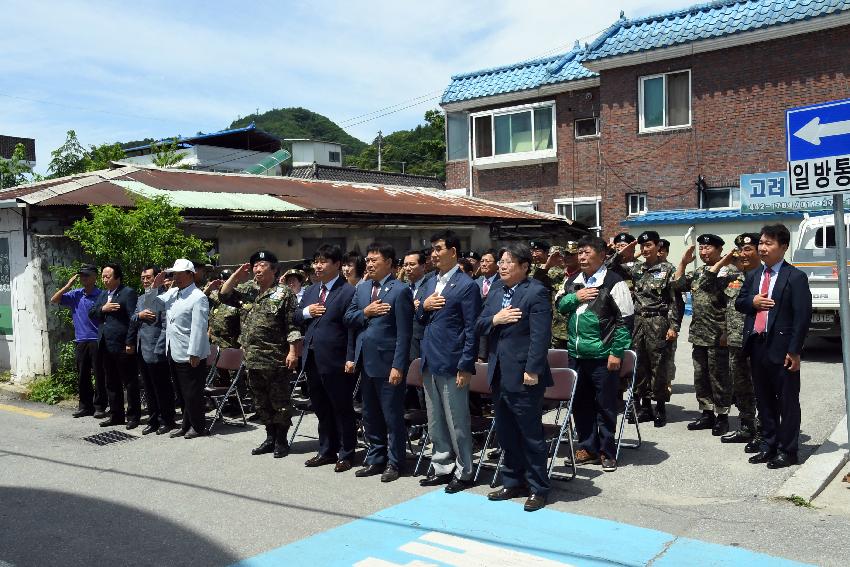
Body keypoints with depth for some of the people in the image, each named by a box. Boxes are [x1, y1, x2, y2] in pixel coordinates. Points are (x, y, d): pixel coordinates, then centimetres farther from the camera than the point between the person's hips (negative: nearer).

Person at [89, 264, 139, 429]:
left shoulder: (128, 293, -8)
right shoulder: (102, 295, 18)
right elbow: (91, 313, 14)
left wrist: (130, 343, -18)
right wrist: (102, 309, -7)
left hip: (122, 346, -8)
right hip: (105, 346, 8)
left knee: (130, 383, 0)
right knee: (111, 383, 14)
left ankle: (133, 416, 7)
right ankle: (116, 415, 22)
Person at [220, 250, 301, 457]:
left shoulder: (284, 293, -7)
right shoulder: (246, 289, 12)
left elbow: (293, 326, -10)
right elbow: (224, 295, 12)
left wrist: (293, 351, -16)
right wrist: (236, 275, 2)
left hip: (276, 360, -6)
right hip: (253, 358, 6)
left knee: (279, 401, 3)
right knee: (261, 401, 15)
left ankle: (281, 440, 15)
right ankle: (270, 437, 27)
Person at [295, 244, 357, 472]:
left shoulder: (348, 291, -10)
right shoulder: (310, 291, 15)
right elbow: (296, 318, 19)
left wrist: (351, 359, -18)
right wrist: (306, 311, -4)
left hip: (336, 361, -7)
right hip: (313, 360, 8)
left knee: (342, 410, 5)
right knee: (321, 409, 17)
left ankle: (346, 455, 16)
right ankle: (327, 451, 30)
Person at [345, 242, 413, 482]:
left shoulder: (400, 290, -10)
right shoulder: (362, 290, 13)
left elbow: (404, 332, -14)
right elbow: (348, 319, 10)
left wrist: (398, 366, -18)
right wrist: (365, 312, -10)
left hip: (388, 363, -7)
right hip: (366, 363, 7)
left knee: (392, 416, 3)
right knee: (370, 416, 16)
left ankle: (395, 463, 15)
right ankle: (375, 459, 28)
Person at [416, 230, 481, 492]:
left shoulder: (466, 285, -11)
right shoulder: (430, 282, 12)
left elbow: (472, 330, -13)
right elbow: (420, 319, 18)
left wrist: (465, 367, -16)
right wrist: (424, 306, -5)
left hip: (451, 363, -8)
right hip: (429, 362, 8)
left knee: (457, 422, 3)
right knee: (435, 421, 16)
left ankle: (463, 472, 17)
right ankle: (442, 467, 29)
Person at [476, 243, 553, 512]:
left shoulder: (536, 292, -11)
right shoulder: (495, 293, 14)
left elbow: (540, 336, -17)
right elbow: (479, 326, 11)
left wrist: (533, 371, -21)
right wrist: (494, 319, -10)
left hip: (523, 376, -8)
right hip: (499, 375, 8)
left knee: (531, 435, 3)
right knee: (506, 434, 16)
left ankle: (538, 489, 15)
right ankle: (513, 482, 30)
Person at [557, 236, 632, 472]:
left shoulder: (613, 282, -9)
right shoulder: (572, 282, 11)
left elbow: (624, 320, -10)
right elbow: (559, 306, 15)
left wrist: (616, 352, -13)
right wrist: (576, 297, -5)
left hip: (602, 356, -6)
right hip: (576, 354, 6)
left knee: (605, 405, 5)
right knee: (580, 403, 14)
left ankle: (607, 451, 19)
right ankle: (587, 446, 28)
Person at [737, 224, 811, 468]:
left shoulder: (795, 277, -7)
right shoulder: (753, 276, 13)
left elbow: (803, 316, -11)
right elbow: (738, 303, 19)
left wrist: (794, 351, -15)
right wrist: (752, 301, -5)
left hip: (781, 348, -6)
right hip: (757, 346, 6)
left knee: (787, 401, 3)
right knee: (764, 400, 14)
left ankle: (787, 451, 13)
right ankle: (768, 446, 26)